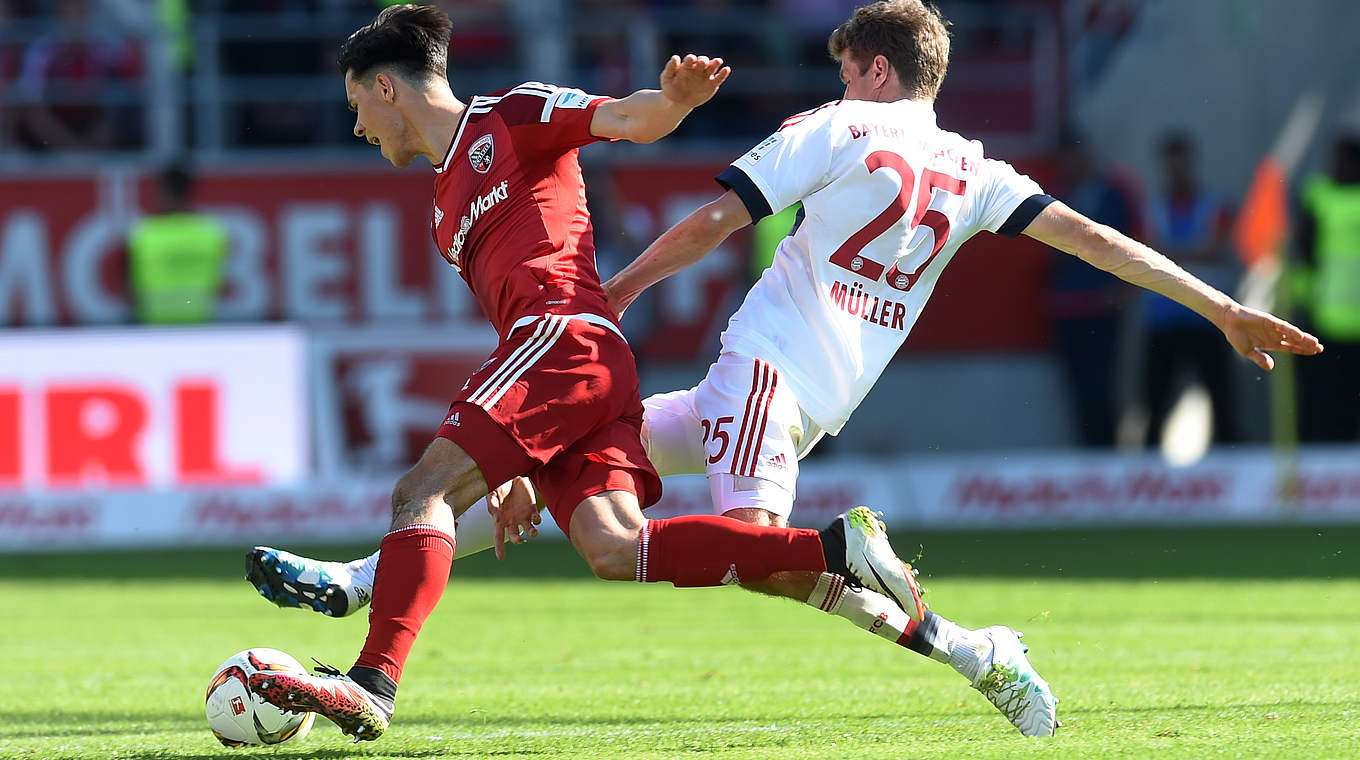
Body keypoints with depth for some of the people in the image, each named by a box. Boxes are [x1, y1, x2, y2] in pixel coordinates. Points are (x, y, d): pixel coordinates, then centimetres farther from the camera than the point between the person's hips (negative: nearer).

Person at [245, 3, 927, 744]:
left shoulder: (509, 116, 10)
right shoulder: (444, 206, 34)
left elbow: (629, 119, -3)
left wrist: (674, 99, -28)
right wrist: (521, 471, 28)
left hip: (565, 336, -8)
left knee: (422, 493, -14)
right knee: (614, 550, -13)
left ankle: (373, 684, -23)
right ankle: (834, 549, -18)